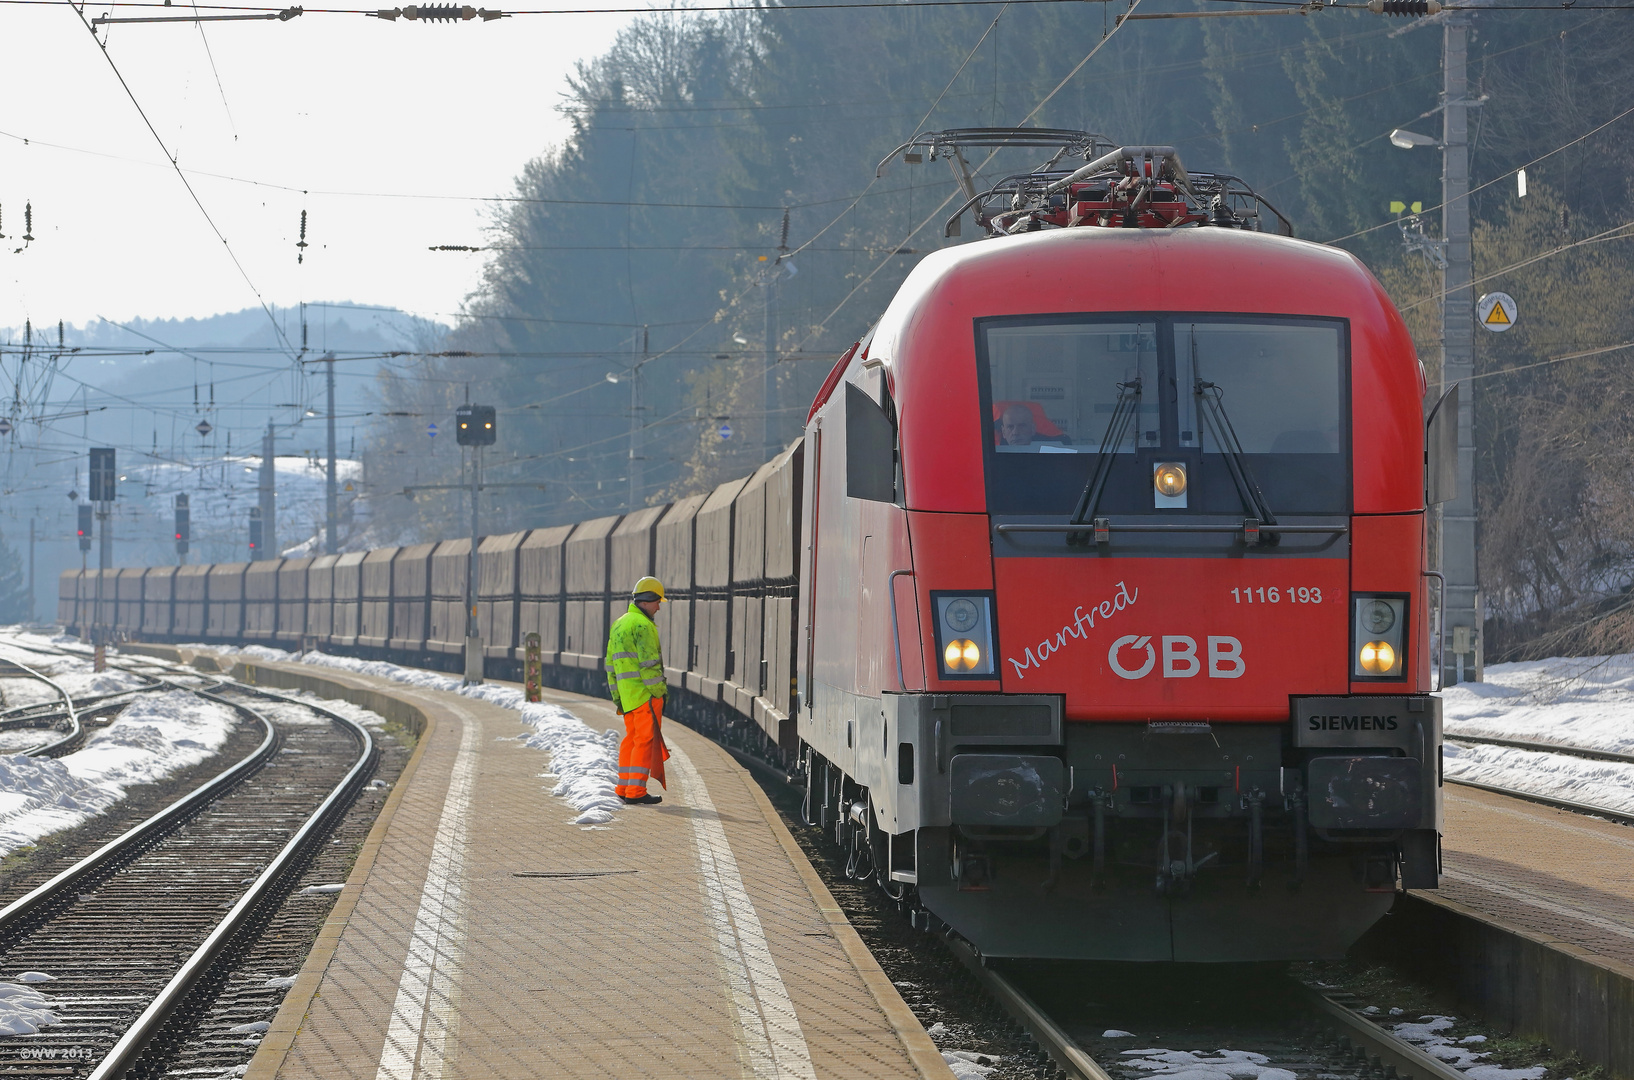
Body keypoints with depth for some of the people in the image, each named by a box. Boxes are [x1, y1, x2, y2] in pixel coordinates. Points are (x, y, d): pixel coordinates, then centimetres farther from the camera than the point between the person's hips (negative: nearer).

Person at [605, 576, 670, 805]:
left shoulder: (619, 625, 15)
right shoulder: (643, 625, -13)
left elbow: (611, 663, 18)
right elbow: (649, 663, -18)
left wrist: (616, 696, 21)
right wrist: (659, 692, -14)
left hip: (627, 692, 9)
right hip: (645, 692, -9)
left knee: (632, 738, 15)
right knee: (646, 739, -6)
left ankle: (624, 787, 17)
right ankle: (636, 791, -9)